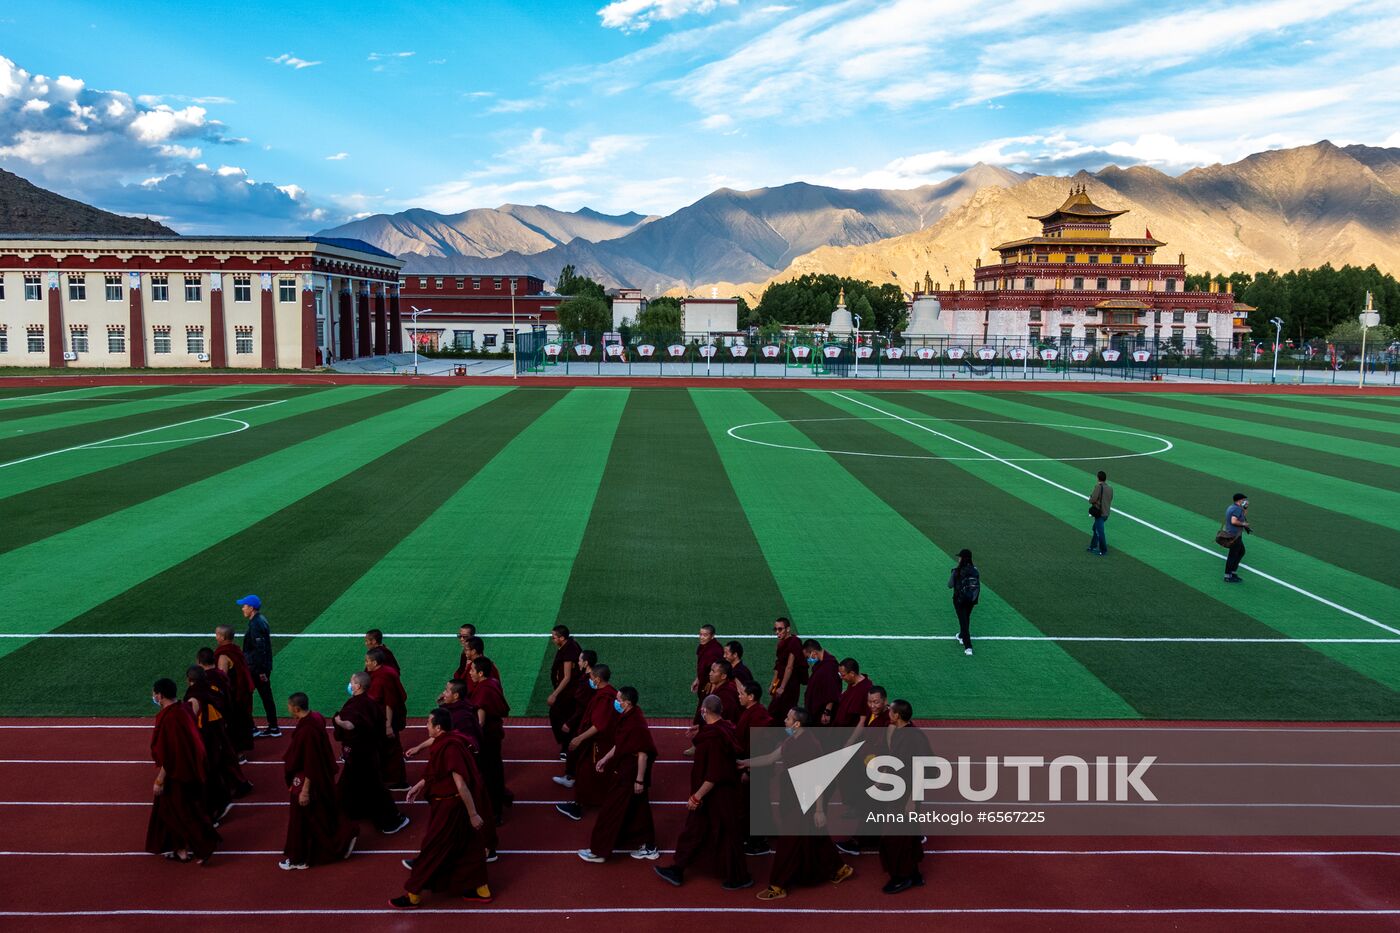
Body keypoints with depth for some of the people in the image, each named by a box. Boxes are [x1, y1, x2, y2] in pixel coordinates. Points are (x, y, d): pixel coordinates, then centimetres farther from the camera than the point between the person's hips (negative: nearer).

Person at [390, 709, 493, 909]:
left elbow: (461, 784, -26)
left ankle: (413, 895, 18)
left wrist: (473, 814, -24)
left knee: (432, 849, 5)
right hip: (453, 803, 10)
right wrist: (420, 785, 21)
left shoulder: (450, 748, -28)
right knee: (467, 846, 17)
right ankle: (480, 889, 27)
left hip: (448, 807, -9)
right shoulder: (447, 742, 3)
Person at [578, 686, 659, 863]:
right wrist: (605, 759, 19)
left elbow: (643, 754, -24)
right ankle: (649, 847, 31)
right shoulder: (626, 718, 2)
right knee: (638, 810, 19)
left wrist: (640, 780, -21)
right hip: (623, 770, 9)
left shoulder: (637, 724, -27)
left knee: (611, 812, 3)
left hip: (629, 775, -9)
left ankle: (599, 851, 16)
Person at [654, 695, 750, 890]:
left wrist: (697, 796, -21)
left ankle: (739, 878, 24)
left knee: (724, 836, 8)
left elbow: (714, 775, -28)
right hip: (723, 793, 9)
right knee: (693, 832, 18)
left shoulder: (714, 738, -30)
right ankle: (676, 871, 29)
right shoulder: (724, 729, -2)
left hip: (716, 796, -9)